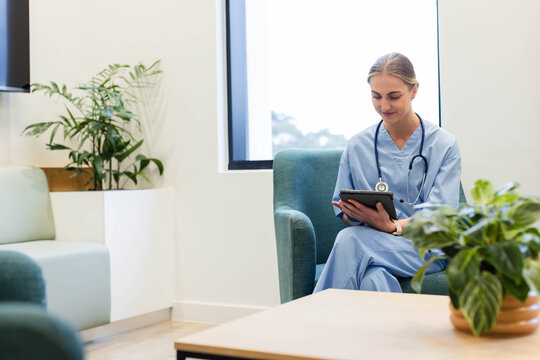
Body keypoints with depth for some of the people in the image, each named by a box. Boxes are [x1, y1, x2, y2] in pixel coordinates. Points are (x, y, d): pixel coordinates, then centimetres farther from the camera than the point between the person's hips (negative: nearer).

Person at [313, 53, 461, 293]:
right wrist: (352, 215, -14)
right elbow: (345, 212, 12)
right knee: (374, 278, -37)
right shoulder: (357, 146, 12)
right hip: (371, 242, 3)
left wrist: (393, 226, -26)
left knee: (350, 239, -33)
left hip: (426, 249, -2)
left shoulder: (444, 145, 4)